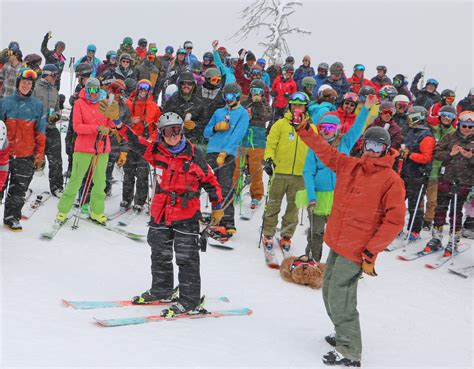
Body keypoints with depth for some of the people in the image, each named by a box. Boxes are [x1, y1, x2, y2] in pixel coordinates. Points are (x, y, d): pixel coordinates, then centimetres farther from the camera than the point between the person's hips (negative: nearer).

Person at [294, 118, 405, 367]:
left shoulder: (392, 181, -11)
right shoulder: (349, 165, 6)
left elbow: (394, 221, -14)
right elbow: (325, 151, 18)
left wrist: (370, 252, -17)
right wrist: (304, 130, 9)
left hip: (356, 250, -7)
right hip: (337, 243, 7)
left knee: (340, 298, -8)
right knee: (329, 291, 17)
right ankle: (343, 335, 36)